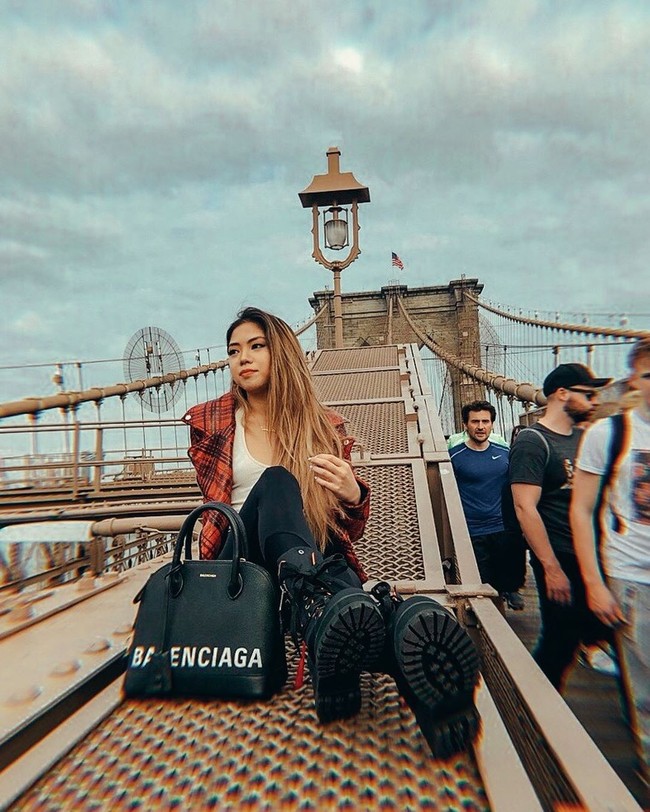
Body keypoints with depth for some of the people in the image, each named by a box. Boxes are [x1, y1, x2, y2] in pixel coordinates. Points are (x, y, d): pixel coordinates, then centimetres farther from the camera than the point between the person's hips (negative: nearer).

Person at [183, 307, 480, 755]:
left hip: (315, 558, 1)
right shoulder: (208, 422, 11)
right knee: (274, 482, -31)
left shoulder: (324, 425, 10)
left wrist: (353, 495, -12)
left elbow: (349, 532, 10)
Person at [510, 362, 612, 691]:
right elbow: (525, 508, -19)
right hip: (561, 562, -7)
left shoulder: (585, 437, 10)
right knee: (559, 642, 4)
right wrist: (551, 568, -20)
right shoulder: (532, 441, -13)